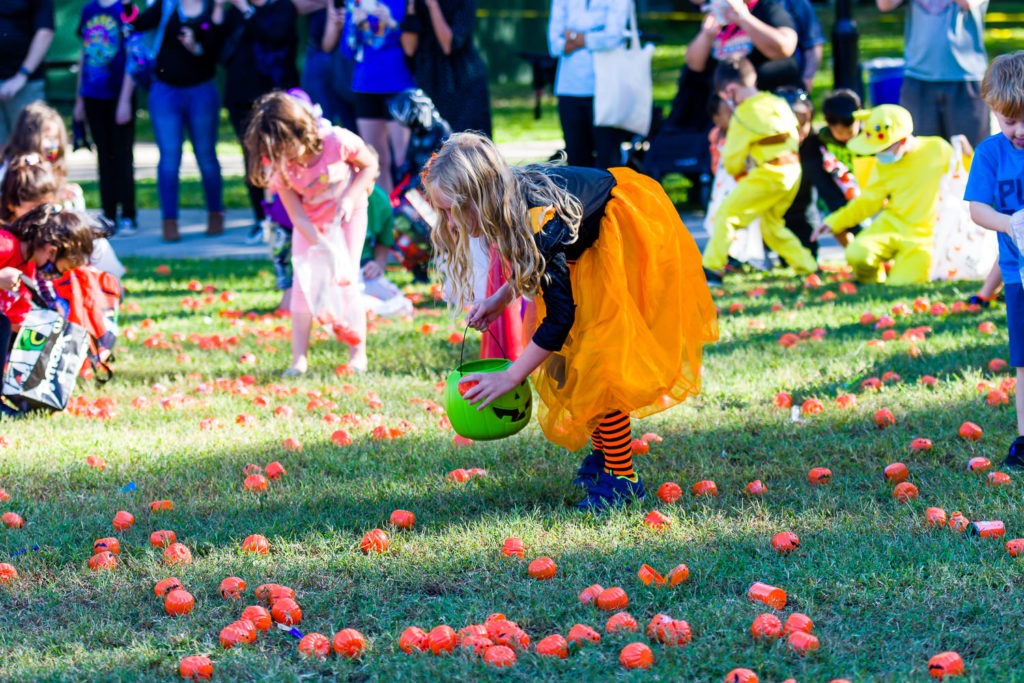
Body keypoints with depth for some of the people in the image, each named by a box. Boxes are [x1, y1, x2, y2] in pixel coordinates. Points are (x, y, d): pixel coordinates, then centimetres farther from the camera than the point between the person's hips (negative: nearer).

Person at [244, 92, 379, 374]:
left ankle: (358, 354, 2)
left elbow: (370, 165, -10)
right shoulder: (279, 166, -23)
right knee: (303, 284, -7)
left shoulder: (337, 141, -30)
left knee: (344, 282, -10)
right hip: (311, 226, 2)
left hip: (347, 216, -2)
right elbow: (298, 217, -19)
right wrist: (324, 247, -30)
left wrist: (350, 197, -23)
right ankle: (299, 359, -3)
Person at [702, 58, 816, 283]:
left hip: (769, 175, -8)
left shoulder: (743, 116, -8)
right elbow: (795, 137, 20)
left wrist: (739, 174, 18)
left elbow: (732, 160, -3)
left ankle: (712, 266, -6)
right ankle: (807, 266, 22)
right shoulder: (778, 103, 12)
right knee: (771, 224, 23)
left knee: (726, 214, -2)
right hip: (792, 171, 8)